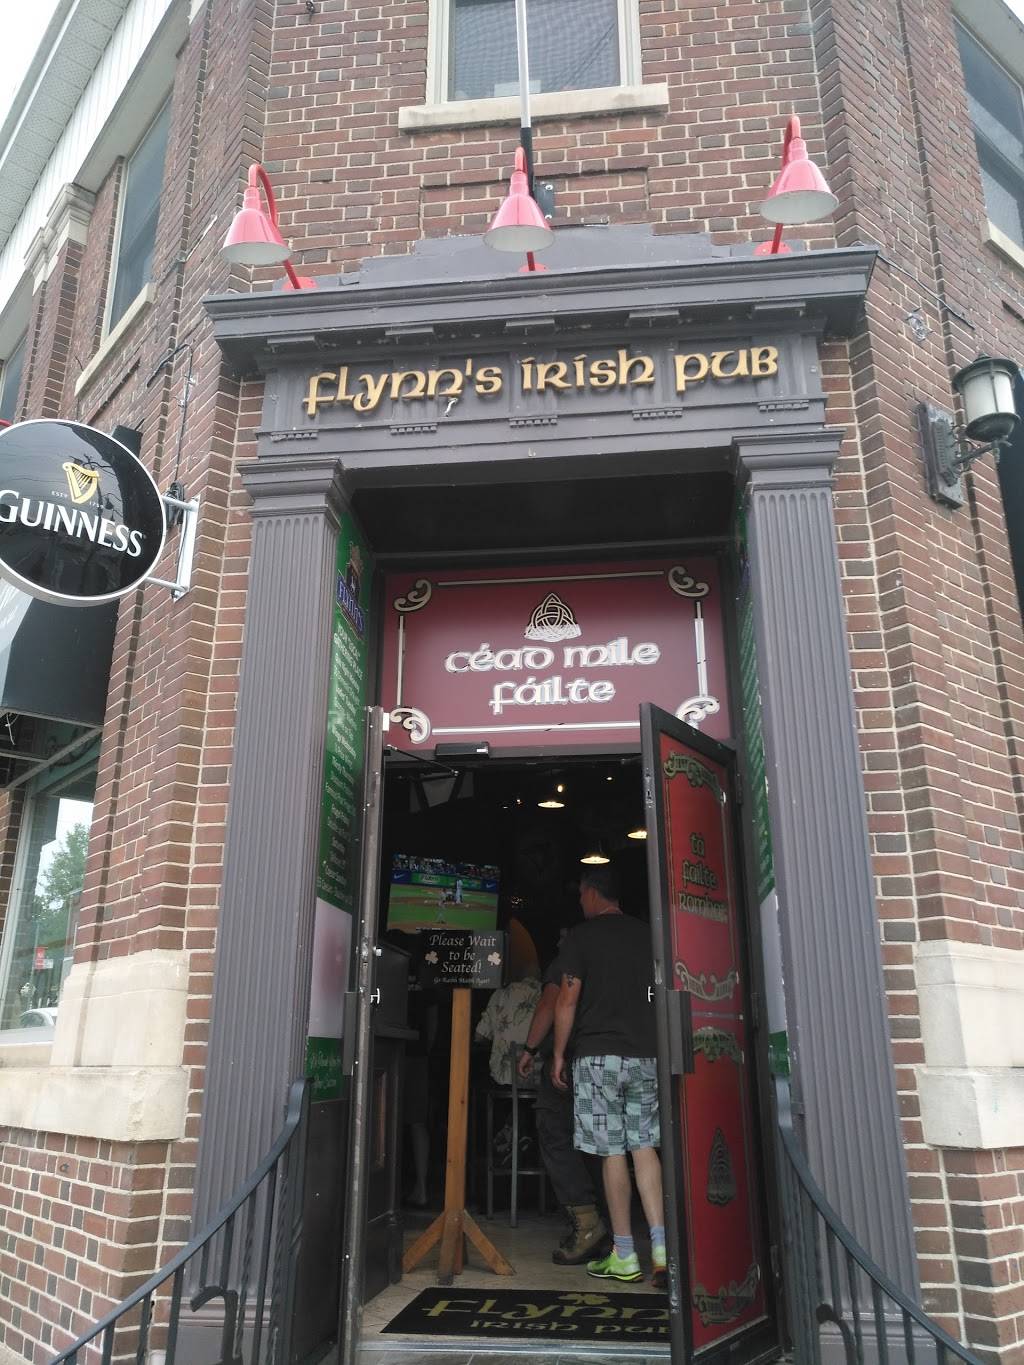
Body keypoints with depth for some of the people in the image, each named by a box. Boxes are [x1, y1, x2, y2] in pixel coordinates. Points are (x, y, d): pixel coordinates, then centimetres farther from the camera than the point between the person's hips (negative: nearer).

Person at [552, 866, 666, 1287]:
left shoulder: (582, 936, -4)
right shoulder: (645, 933, 10)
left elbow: (567, 1000, -8)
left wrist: (558, 1055, 1)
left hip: (599, 1055, -4)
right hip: (646, 1054, 4)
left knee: (612, 1153, 2)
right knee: (644, 1146, 7)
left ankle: (624, 1256, 8)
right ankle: (661, 1248, -2)